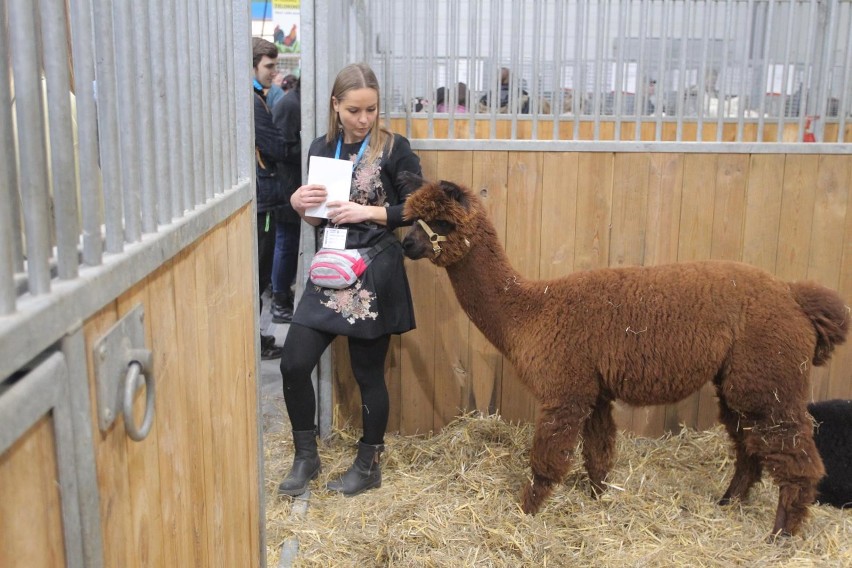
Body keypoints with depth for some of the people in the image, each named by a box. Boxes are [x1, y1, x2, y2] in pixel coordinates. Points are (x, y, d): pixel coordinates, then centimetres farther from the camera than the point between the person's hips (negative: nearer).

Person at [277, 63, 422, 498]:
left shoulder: (394, 149, -6)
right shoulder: (321, 148, 8)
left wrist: (369, 212, -18)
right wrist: (299, 204, -5)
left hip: (374, 276, -5)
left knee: (368, 373, 5)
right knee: (294, 364, 0)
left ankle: (368, 466, 25)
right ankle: (306, 457, 21)